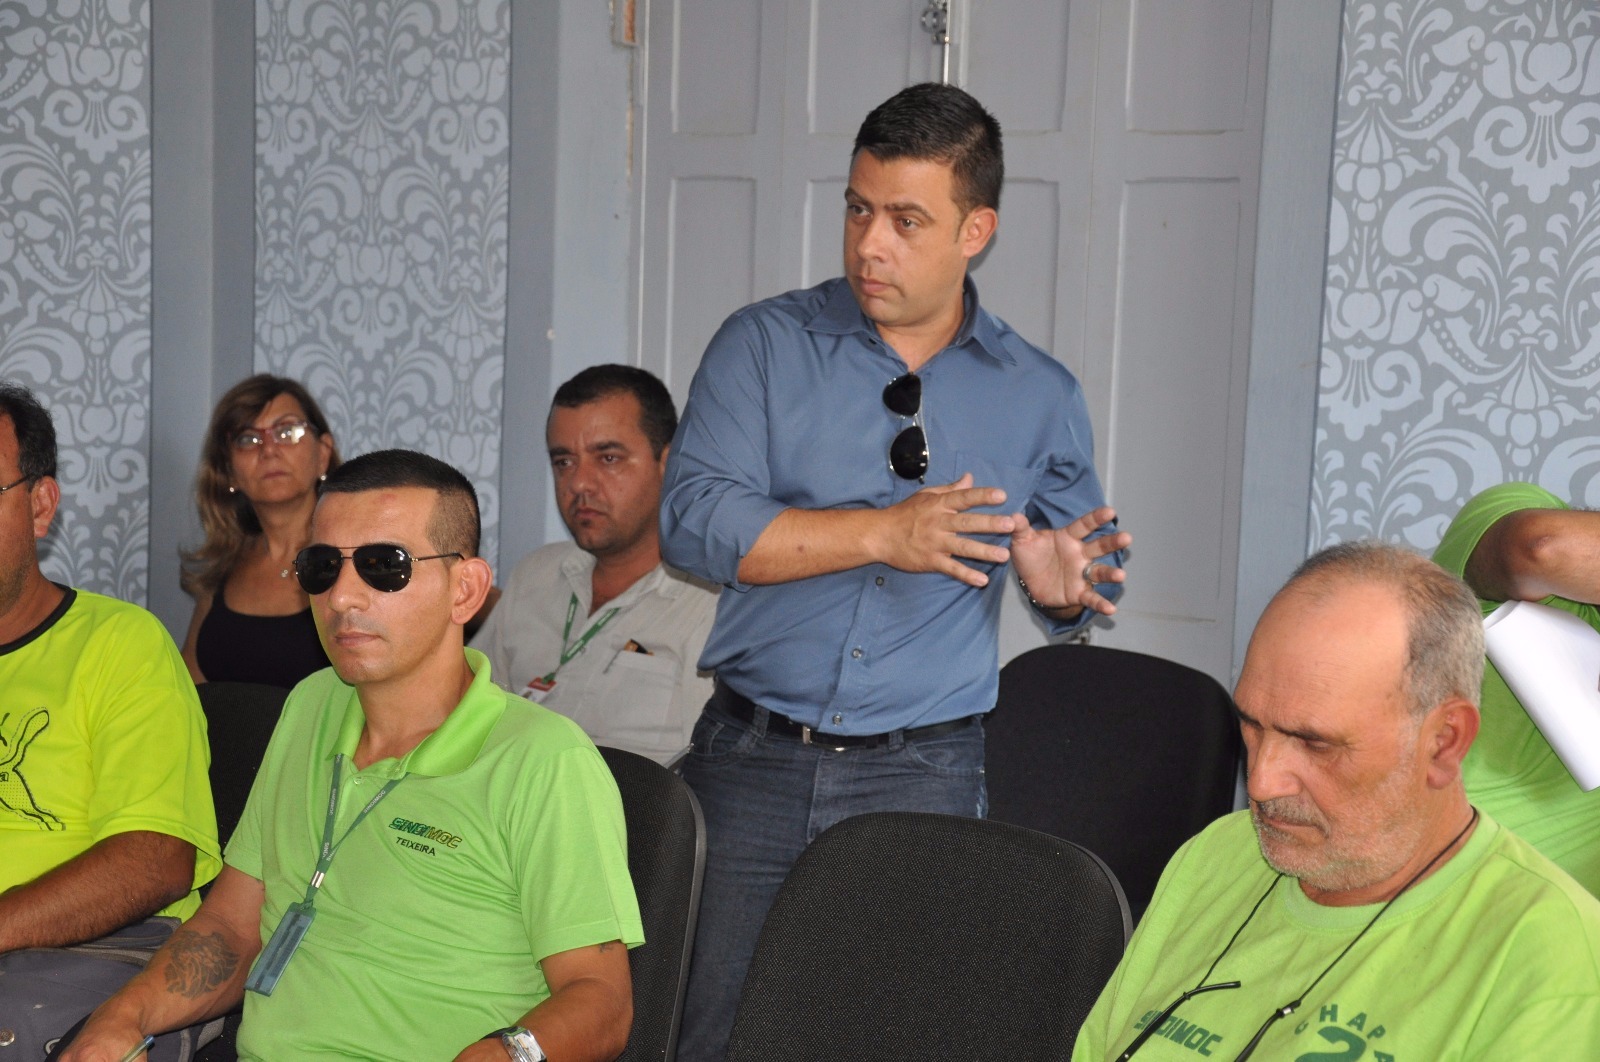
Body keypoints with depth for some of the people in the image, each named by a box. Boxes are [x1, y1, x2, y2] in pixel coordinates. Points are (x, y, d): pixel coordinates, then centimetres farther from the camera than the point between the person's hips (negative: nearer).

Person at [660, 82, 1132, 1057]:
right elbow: (695, 522, -10)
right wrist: (882, 534, -18)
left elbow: (1090, 570, 17)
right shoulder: (765, 346, 3)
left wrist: (1063, 584, -8)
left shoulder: (1041, 396, 8)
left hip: (922, 775, 1)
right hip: (752, 757, 0)